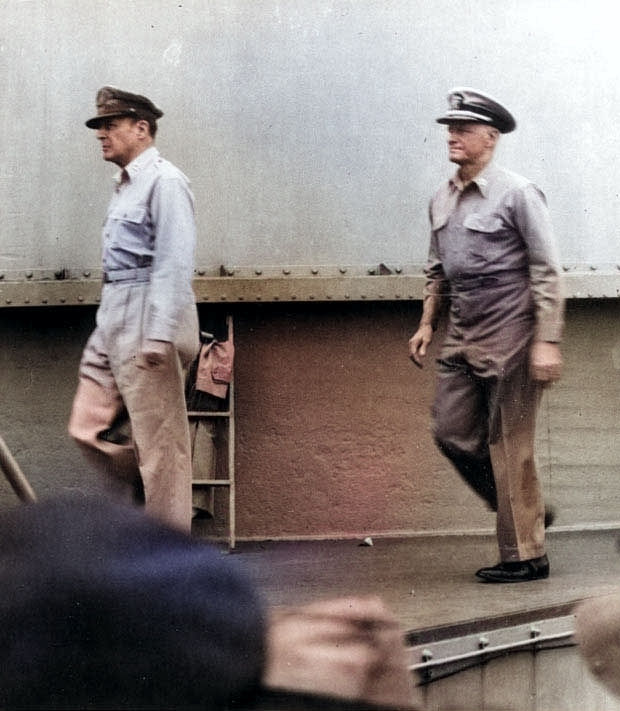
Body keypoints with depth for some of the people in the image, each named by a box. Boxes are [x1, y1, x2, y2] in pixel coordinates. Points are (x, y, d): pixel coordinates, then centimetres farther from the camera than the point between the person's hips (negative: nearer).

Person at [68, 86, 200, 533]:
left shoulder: (164, 182, -10)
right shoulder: (126, 186, 19)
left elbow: (175, 263, -18)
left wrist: (159, 336, -24)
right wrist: (107, 330, 19)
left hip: (149, 324, -10)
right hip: (112, 324, 10)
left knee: (159, 440, -4)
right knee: (91, 429, 8)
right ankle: (137, 511, 20)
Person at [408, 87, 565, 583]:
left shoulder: (517, 194, -9)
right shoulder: (442, 201, 12)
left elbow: (548, 273, -10)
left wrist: (547, 342, -16)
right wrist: (428, 323, 14)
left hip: (509, 337, -7)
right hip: (462, 338, 7)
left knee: (509, 445, -4)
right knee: (452, 434, 4)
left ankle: (526, 555, 6)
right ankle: (525, 512, 23)